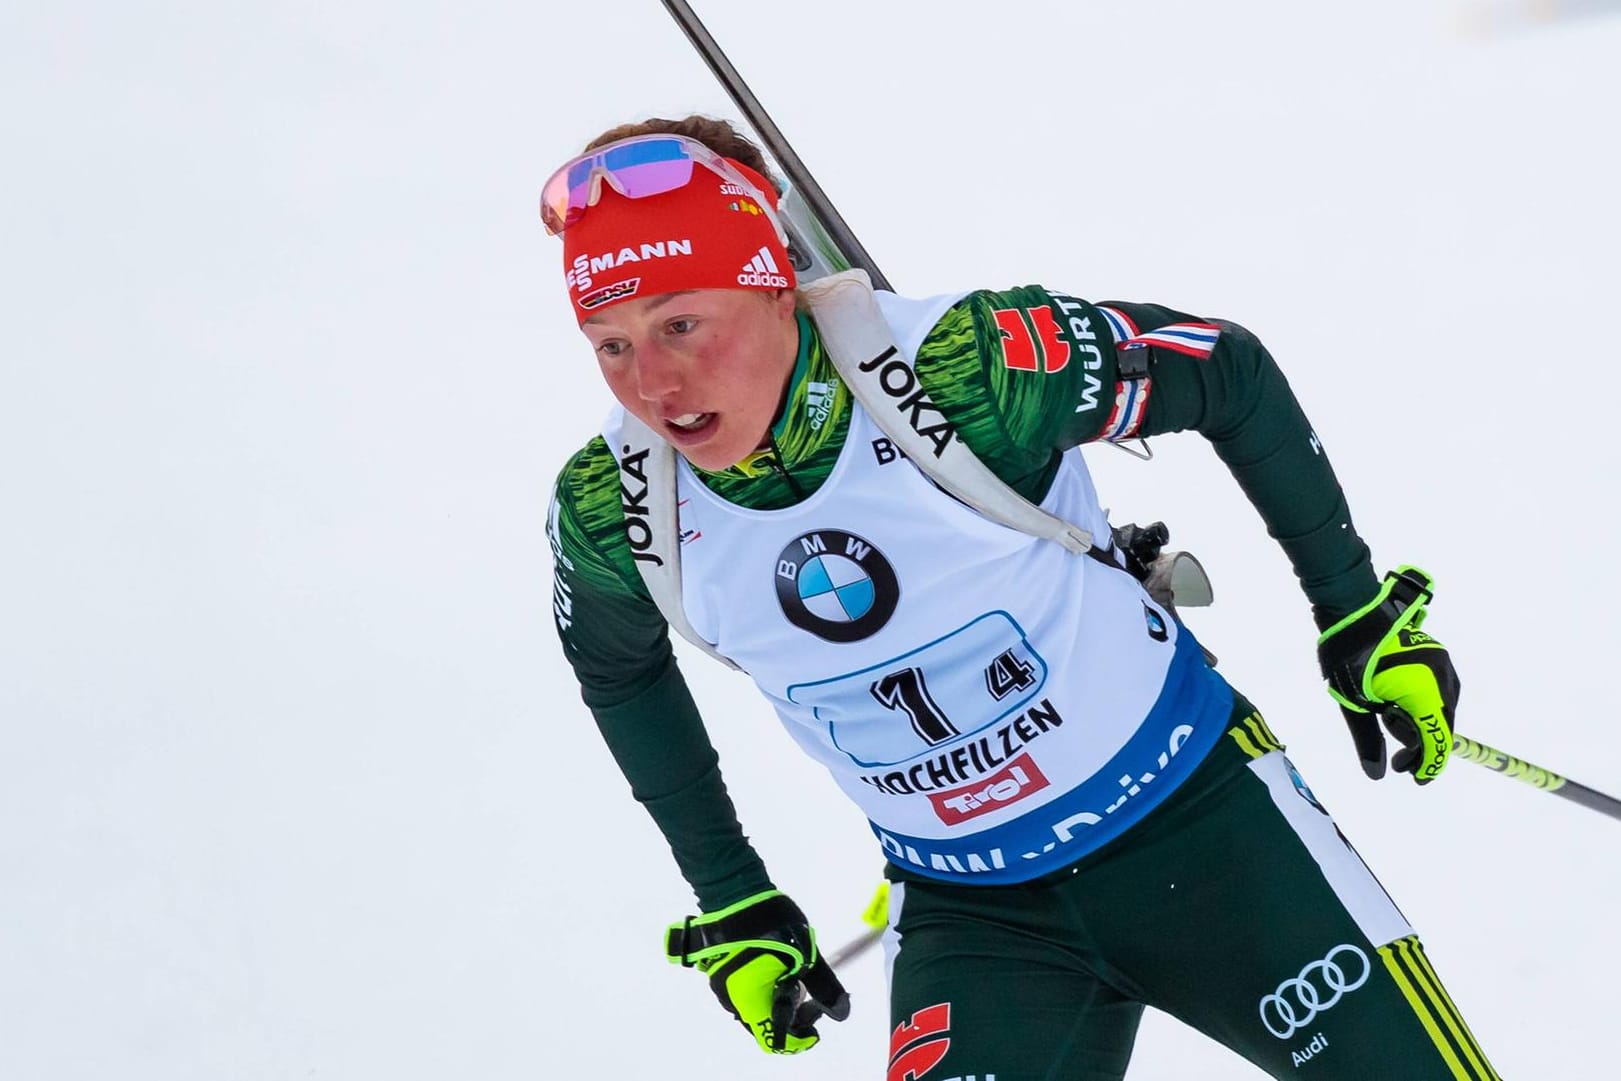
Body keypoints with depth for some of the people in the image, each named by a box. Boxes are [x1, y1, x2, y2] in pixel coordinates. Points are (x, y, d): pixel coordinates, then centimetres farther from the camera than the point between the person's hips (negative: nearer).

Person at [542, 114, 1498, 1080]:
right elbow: (619, 670, 10)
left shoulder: (967, 366, -26)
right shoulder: (611, 510, -14)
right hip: (966, 912, 2)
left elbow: (1231, 373, -9)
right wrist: (728, 901, 12)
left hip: (1196, 812, -2)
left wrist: (1360, 612, -2)